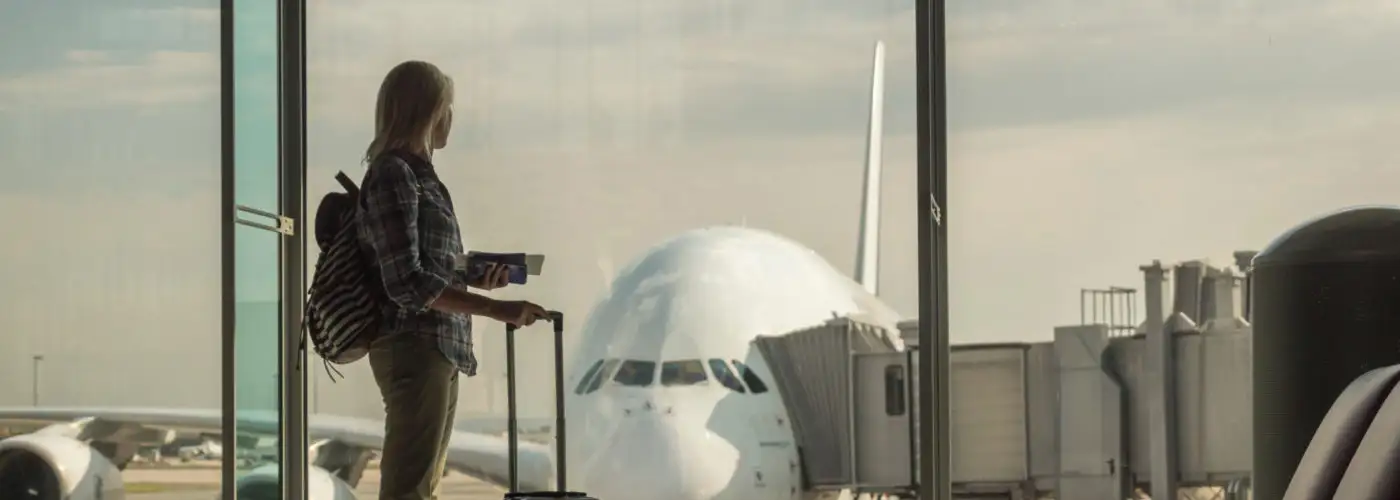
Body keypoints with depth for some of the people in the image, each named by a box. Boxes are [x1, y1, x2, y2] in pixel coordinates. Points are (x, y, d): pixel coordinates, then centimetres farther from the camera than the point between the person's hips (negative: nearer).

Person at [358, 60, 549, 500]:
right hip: (413, 346, -10)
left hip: (438, 348, 10)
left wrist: (474, 280, 8)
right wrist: (495, 309, -20)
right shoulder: (393, 174, -11)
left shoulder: (417, 173, 16)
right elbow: (407, 282, -19)